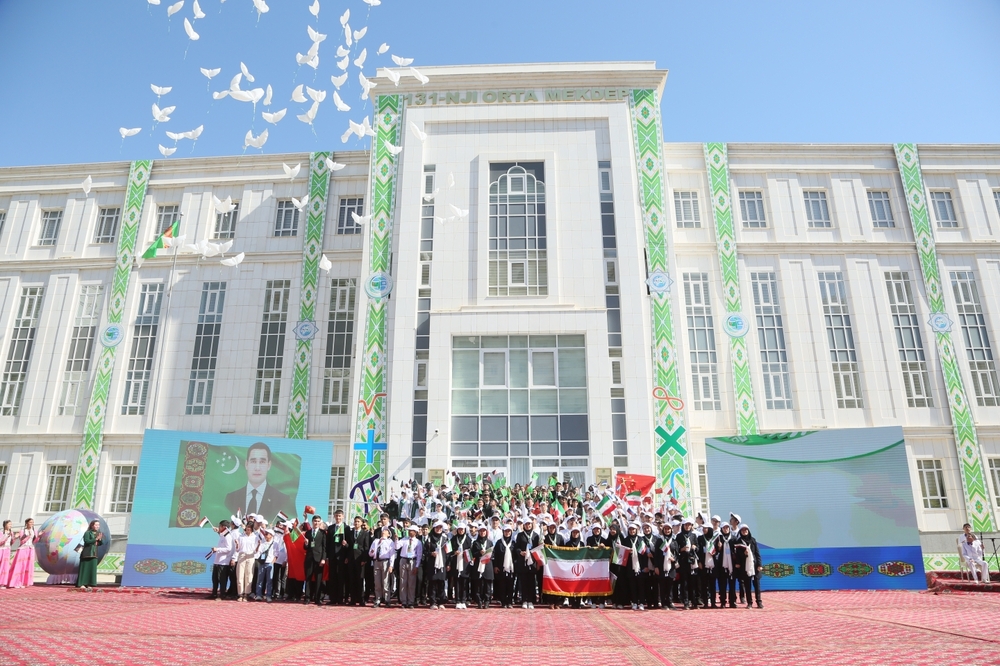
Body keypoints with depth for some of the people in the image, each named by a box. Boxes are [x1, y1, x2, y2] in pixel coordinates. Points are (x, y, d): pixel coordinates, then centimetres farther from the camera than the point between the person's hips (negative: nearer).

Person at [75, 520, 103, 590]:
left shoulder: (98, 533, 11)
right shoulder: (87, 533, -7)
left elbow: (101, 543, 8)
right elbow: (87, 541, -20)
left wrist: (100, 539, -12)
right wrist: (96, 539, -26)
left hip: (94, 554, 6)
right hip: (87, 553, -6)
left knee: (92, 569, 3)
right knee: (84, 568, -6)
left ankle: (88, 584, 5)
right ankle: (81, 584, -2)